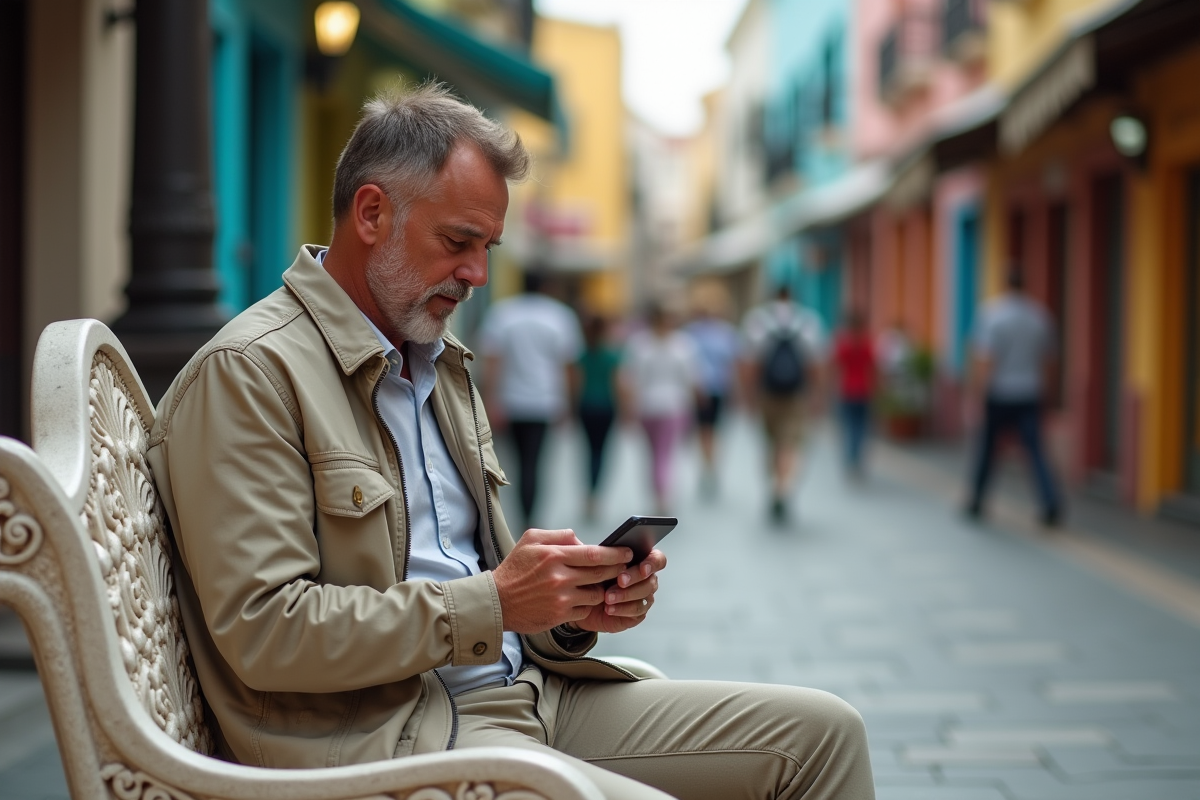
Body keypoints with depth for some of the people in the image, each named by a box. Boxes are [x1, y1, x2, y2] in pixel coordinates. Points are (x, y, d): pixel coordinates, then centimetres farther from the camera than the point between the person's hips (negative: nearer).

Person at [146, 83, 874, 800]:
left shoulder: (441, 362, 19)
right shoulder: (247, 372, -10)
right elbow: (264, 631, -18)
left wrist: (575, 602, 1)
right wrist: (493, 602, -18)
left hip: (521, 690, 9)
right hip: (379, 732, -9)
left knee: (820, 731, 0)